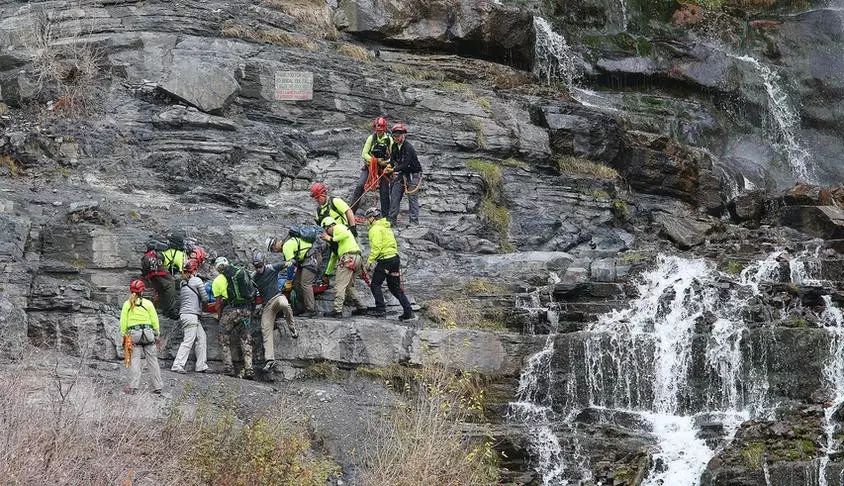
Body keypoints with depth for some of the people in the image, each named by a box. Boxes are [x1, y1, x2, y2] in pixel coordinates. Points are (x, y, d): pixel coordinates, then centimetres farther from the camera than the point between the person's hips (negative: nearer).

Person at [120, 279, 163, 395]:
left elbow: (123, 321, 0)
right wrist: (157, 334, 11)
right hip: (148, 333, 0)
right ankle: (157, 386, 8)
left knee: (134, 360, -1)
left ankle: (133, 387, -9)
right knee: (153, 360, 6)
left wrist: (124, 335, 6)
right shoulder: (148, 303, 1)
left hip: (133, 334, 0)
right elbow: (155, 320, 3)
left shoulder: (127, 304, 2)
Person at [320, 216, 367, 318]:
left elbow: (345, 234, -21)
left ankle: (337, 310, -18)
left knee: (339, 285, -12)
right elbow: (334, 256, 36)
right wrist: (327, 272, 37)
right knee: (348, 286, 19)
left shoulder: (338, 228, 5)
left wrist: (331, 239, -11)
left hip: (349, 257, -10)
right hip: (356, 259, 10)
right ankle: (360, 307, 19)